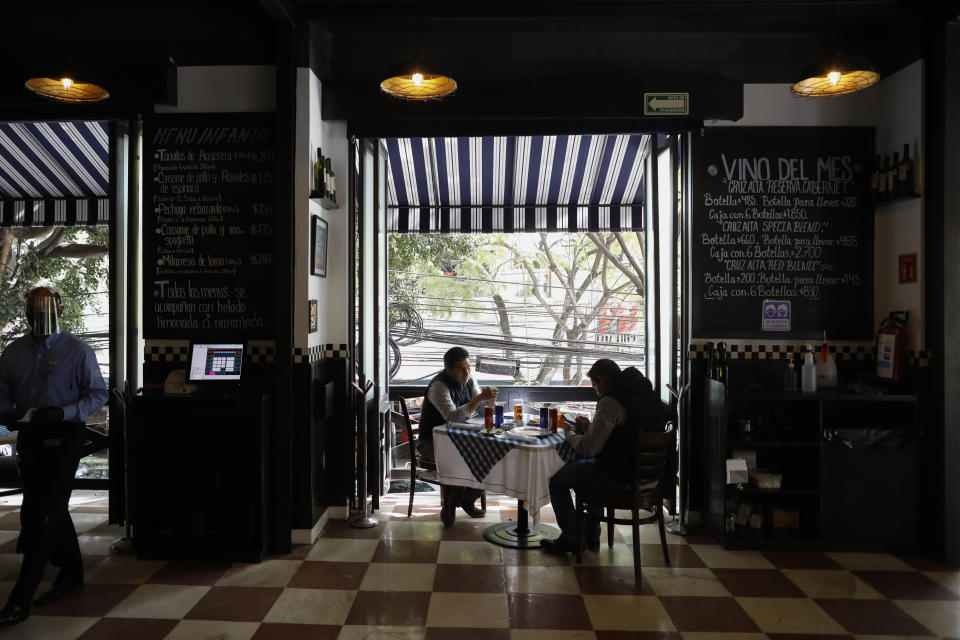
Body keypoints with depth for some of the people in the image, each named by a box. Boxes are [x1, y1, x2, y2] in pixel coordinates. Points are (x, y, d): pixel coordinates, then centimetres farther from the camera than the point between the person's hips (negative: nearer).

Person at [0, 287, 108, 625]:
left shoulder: (77, 350, -7)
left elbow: (98, 393, -6)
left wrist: (62, 413, -20)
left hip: (64, 437, -6)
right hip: (29, 437, 6)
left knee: (45, 513, -7)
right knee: (51, 510, 17)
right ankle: (71, 572, 35)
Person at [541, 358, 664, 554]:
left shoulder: (610, 402, -22)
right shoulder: (648, 395, 6)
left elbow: (589, 448, -21)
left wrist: (569, 434, -2)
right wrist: (590, 428, 13)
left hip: (618, 475, -9)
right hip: (644, 470, 9)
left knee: (556, 480, 9)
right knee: (585, 466, 34)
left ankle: (570, 539, 22)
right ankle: (591, 537, 38)